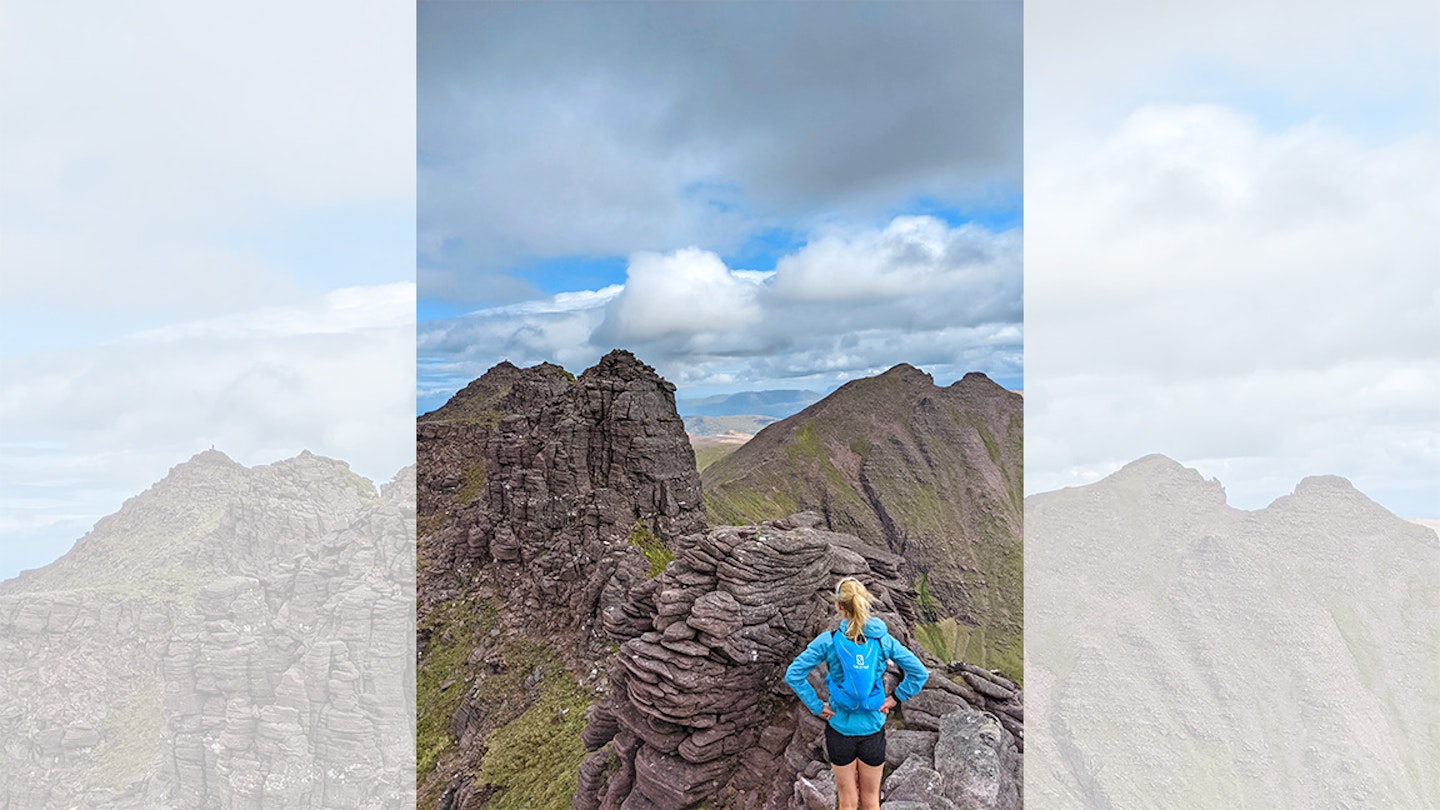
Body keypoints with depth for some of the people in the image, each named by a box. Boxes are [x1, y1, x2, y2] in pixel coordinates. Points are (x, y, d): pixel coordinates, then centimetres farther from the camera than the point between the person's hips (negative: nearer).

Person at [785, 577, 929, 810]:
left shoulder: (828, 641, -14)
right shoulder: (883, 640, -9)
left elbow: (793, 675, -16)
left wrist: (817, 706, -9)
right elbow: (919, 673, -6)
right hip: (873, 729, 1)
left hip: (840, 727, -1)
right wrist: (895, 699, 0)